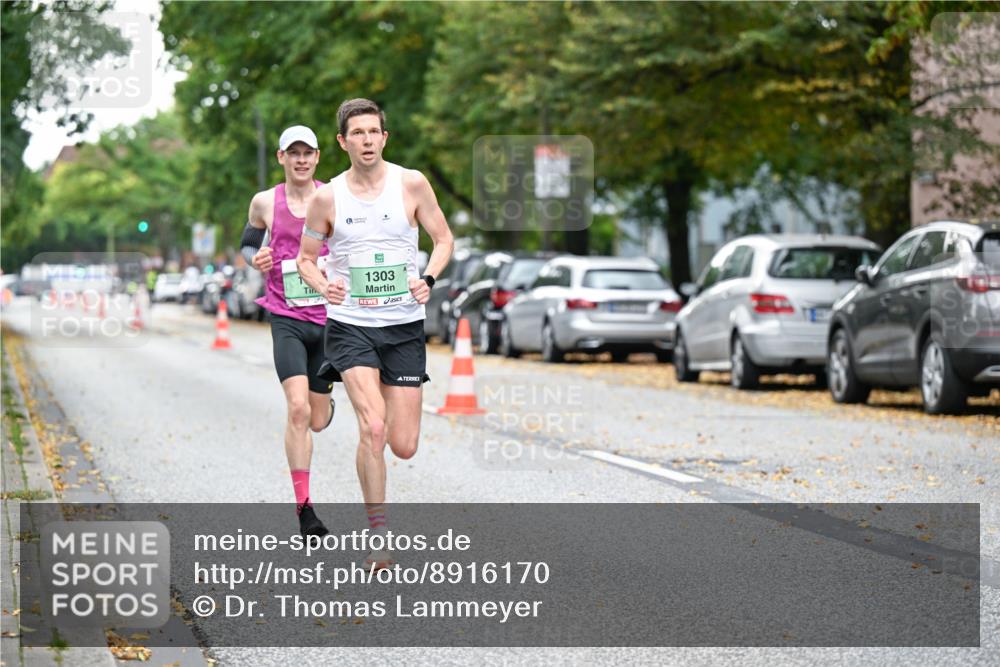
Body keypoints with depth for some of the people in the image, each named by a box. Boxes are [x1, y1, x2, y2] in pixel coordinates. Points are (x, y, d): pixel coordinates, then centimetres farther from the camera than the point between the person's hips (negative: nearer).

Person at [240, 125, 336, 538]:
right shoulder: (265, 203, 2)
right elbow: (247, 243, 18)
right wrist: (255, 259, -4)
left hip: (328, 318, 1)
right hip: (286, 319, -1)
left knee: (317, 421, 9)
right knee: (297, 409, -19)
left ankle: (326, 404, 49)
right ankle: (304, 506, -14)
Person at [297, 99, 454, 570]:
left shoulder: (411, 184, -1)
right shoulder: (327, 198, -1)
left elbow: (443, 238, 8)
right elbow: (306, 256, 10)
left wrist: (428, 279, -10)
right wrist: (322, 285, -11)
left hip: (404, 325, 1)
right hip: (350, 325, -1)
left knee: (404, 445, 0)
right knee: (372, 428, -21)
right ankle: (377, 532, -9)